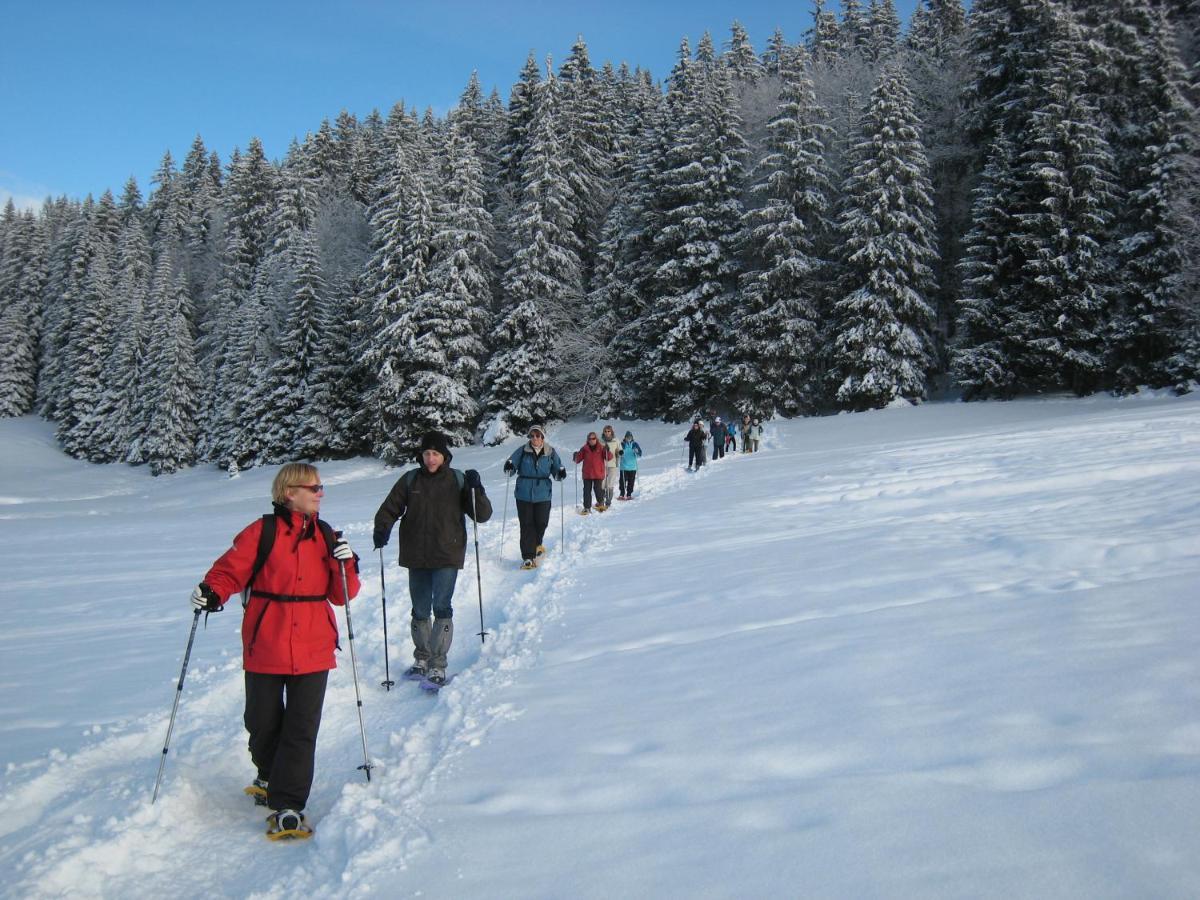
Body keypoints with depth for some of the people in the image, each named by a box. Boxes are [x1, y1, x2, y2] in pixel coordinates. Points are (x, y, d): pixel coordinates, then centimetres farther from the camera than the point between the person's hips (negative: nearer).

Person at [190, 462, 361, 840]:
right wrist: (212, 592, -24)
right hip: (265, 649, -2)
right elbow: (230, 569, -5)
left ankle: (287, 806, 6)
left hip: (314, 651, 2)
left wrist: (346, 566, -11)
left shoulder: (326, 536, 7)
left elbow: (340, 595, 7)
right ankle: (270, 777, 43)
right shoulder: (262, 532, -5)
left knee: (302, 729, -2)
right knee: (263, 723, 14)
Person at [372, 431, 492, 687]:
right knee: (420, 611, 13)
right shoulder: (410, 480, 4)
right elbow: (389, 508, 6)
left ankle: (438, 664, 0)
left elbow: (482, 515, -2)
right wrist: (382, 528, -14)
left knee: (442, 608, -9)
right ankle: (421, 659, 30)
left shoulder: (458, 481, -1)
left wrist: (476, 489, -18)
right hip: (416, 558, 3)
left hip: (447, 556, -3)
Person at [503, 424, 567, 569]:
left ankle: (536, 545, 36)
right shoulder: (522, 451, 0)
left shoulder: (551, 452, 2)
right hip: (524, 494, -1)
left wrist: (561, 473, -19)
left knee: (541, 522, 4)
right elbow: (512, 462, 1)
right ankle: (528, 557, 1)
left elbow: (557, 472, 4)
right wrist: (509, 466, -23)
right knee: (527, 525, -2)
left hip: (543, 495, 1)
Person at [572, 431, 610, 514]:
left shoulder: (601, 448, 0)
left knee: (598, 489, 0)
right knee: (587, 491, 2)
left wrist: (607, 451, -24)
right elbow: (578, 459, 6)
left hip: (598, 474, -2)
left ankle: (600, 502, 28)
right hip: (587, 474, 2)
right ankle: (587, 507, 9)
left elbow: (609, 457, -6)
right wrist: (576, 457, -16)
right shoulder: (584, 449, 4)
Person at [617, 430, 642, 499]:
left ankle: (629, 494, 15)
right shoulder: (622, 444, 0)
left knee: (631, 481, 5)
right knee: (623, 481, -3)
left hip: (632, 467, 2)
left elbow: (640, 453, -2)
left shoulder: (635, 444, 4)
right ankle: (622, 494, 8)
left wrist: (637, 452, -24)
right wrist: (620, 452, -28)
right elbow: (618, 453, -5)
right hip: (624, 467, -2)